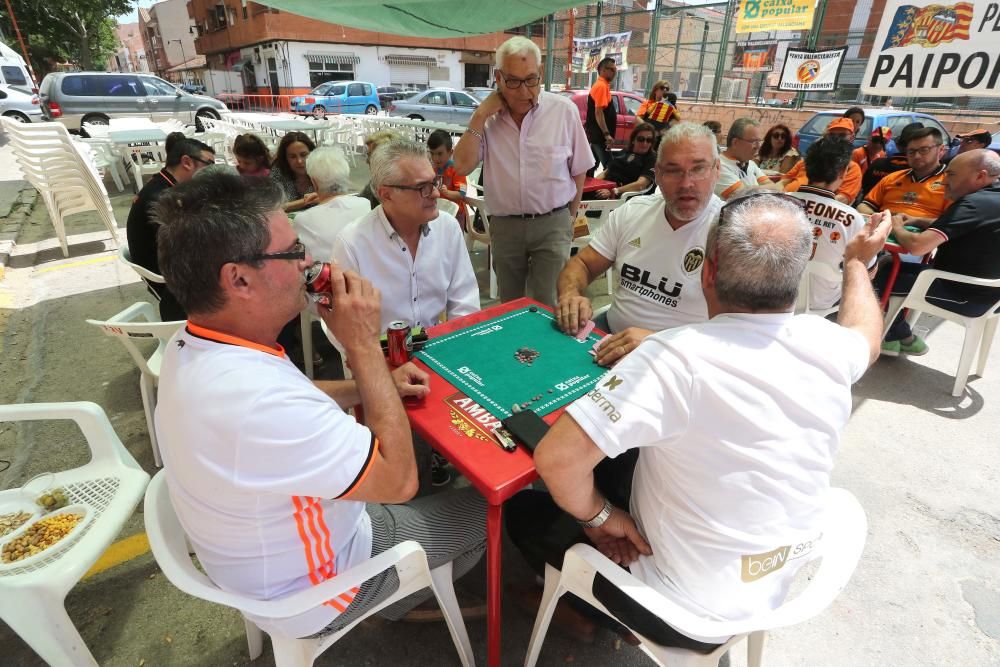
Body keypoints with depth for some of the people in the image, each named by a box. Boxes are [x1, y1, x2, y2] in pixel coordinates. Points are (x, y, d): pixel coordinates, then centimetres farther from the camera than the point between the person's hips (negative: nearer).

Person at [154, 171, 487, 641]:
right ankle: (406, 600, 35)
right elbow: (398, 480, -31)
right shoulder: (257, 401, -43)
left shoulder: (193, 346, -11)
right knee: (487, 505, 6)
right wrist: (365, 344, -30)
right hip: (310, 593, -7)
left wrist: (377, 387, -3)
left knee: (423, 447, 21)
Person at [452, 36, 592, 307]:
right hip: (504, 226, 2)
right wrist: (479, 116, -11)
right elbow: (462, 166, -9)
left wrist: (570, 217, 10)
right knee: (510, 306, 14)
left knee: (547, 306, -7)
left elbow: (579, 170, 6)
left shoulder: (564, 110, -4)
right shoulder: (487, 118, 1)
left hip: (552, 224, -2)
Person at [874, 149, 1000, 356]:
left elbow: (917, 246, -32)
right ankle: (897, 335, 18)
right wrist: (917, 221, 7)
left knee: (882, 274, 0)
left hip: (968, 295, -9)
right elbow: (954, 226, 22)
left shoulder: (975, 203, -25)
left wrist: (897, 228, -12)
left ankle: (902, 337, 19)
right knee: (893, 266, 14)